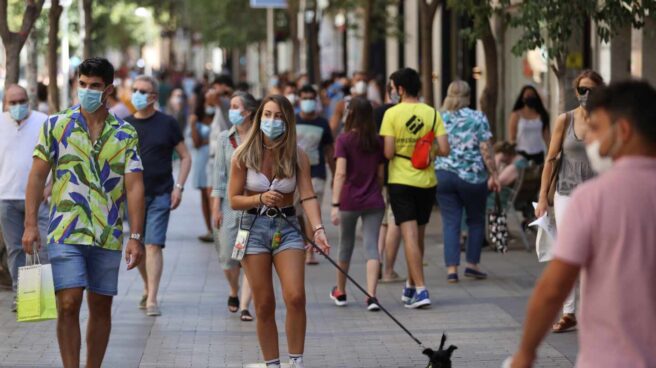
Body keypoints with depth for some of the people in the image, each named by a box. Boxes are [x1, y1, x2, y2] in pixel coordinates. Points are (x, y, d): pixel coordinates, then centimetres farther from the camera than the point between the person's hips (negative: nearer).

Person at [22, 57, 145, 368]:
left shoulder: (126, 134, 5)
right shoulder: (56, 125, 3)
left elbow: (134, 186, 1)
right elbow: (38, 175, 2)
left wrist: (136, 237, -6)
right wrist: (30, 224, -5)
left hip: (108, 236, 2)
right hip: (65, 234, -2)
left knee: (101, 308, 8)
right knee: (68, 305, -10)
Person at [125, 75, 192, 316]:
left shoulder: (167, 123, -1)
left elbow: (185, 156, 4)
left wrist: (179, 187, -7)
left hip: (160, 195, -3)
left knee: (154, 245, -11)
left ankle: (152, 300, -13)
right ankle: (148, 289, 31)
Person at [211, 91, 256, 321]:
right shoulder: (225, 138, 6)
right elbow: (220, 173, 6)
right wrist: (216, 207, 2)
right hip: (230, 203, 3)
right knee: (227, 255, 5)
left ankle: (244, 306, -4)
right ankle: (234, 294, 33)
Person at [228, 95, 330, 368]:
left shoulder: (298, 157, -2)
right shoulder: (244, 156, -4)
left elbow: (308, 196, -11)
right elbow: (234, 200, -1)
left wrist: (318, 228, -27)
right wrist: (261, 198, -20)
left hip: (287, 227, 0)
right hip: (254, 227, 0)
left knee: (296, 297, -15)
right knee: (264, 306, 2)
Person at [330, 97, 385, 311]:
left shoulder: (344, 140, -8)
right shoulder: (377, 141, 3)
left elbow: (340, 173, -16)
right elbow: (381, 175, 8)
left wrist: (335, 205, -19)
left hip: (349, 201, -2)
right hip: (374, 202, 2)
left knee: (346, 245, 15)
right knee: (371, 246, -2)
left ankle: (340, 292, 31)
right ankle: (371, 296, -17)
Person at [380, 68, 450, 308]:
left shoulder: (392, 114, -8)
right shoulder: (432, 113, -1)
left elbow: (388, 152, -13)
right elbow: (444, 150, -6)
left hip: (401, 181, -3)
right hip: (427, 181, 3)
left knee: (410, 236, -6)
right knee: (418, 236, 17)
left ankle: (420, 289, -16)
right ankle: (411, 286, 29)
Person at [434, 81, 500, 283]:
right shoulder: (477, 118, -3)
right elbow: (486, 149, -7)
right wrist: (494, 175, -1)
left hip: (443, 174, 2)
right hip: (472, 176, -2)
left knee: (450, 222, 3)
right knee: (476, 220, 14)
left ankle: (452, 268, -4)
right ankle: (472, 264, 14)